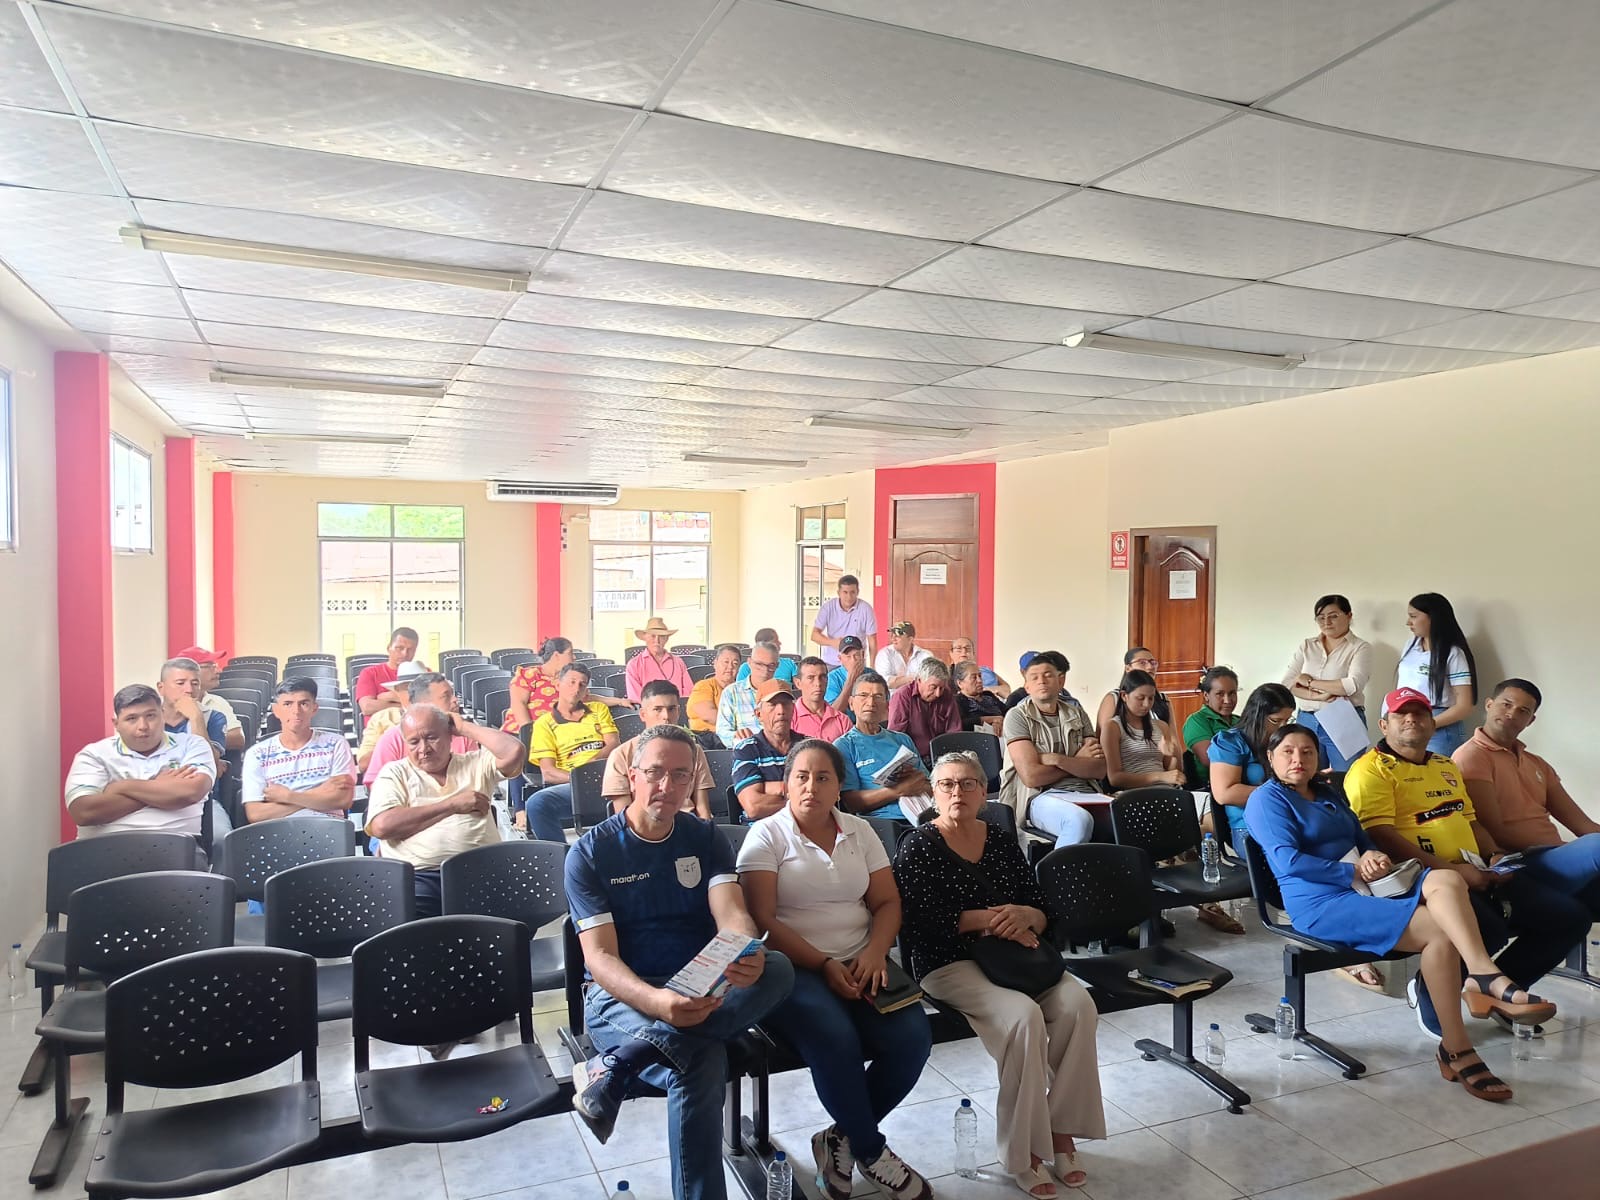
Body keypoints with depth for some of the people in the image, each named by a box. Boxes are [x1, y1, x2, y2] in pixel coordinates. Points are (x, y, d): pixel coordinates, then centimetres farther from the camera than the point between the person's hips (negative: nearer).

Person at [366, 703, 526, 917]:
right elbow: (381, 826, -3)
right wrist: (452, 805, -2)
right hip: (417, 875, -1)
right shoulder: (395, 773, 15)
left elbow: (514, 752, -1)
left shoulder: (476, 763, 19)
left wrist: (465, 727, 11)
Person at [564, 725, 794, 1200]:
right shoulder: (589, 853, -4)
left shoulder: (706, 839, 6)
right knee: (700, 1065, -37)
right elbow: (600, 957, -12)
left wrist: (748, 956, -35)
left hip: (703, 990, 4)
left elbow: (731, 915, -9)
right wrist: (656, 1001, -34)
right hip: (622, 996, -4)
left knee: (778, 968, -30)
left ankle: (617, 1065, -31)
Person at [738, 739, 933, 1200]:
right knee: (836, 1037, -32)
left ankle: (843, 1139, 3)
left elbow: (887, 902, 8)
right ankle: (871, 1152, -5)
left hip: (859, 964, 5)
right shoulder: (767, 836, -3)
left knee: (912, 1037, -20)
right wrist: (824, 965, -18)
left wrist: (875, 952, -12)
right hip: (793, 968, -4)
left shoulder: (859, 831, 10)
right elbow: (763, 921, -11)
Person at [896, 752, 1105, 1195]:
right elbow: (920, 919, -14)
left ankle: (1061, 1130, -7)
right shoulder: (918, 846, -2)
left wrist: (1025, 917, -16)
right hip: (949, 964, -5)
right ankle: (1022, 1153, -15)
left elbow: (1043, 912, 9)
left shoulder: (1002, 841, 11)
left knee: (1078, 1003, -21)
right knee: (1024, 1015, -29)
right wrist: (993, 918, -14)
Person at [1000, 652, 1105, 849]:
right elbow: (1031, 776, -9)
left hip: (1083, 793, 4)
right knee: (1080, 820, -36)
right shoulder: (1018, 716, 2)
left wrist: (1057, 760, -10)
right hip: (1040, 797, -4)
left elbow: (1100, 769, 5)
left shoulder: (1077, 713, 16)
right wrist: (1078, 763, 2)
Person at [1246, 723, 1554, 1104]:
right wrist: (1355, 871, -14)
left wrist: (1375, 857, -1)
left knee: (1445, 880, -22)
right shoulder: (1267, 798, 0)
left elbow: (1364, 839, 24)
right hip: (1322, 904, -7)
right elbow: (1288, 861, -12)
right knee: (1438, 931, -24)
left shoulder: (1328, 794, 26)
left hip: (1365, 887, 7)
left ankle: (1484, 975, -35)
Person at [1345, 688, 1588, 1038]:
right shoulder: (1371, 769, -5)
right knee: (1488, 928, -34)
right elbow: (1381, 836, -16)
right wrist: (1451, 870, -20)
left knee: (1570, 915, -2)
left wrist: (1495, 856, 8)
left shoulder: (1447, 766, 25)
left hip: (1477, 874, 9)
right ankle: (1431, 992, -4)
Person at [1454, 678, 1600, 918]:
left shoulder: (1537, 764, 26)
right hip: (1518, 868, -8)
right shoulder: (1471, 756, -2)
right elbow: (1495, 832, -10)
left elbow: (1580, 823, 17)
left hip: (1557, 860, 8)